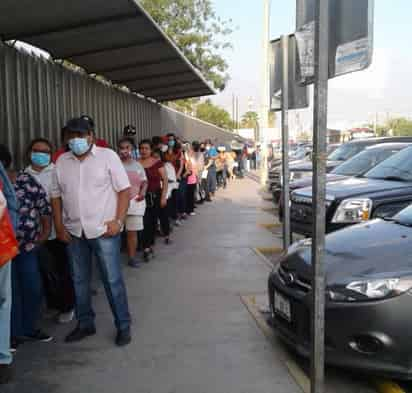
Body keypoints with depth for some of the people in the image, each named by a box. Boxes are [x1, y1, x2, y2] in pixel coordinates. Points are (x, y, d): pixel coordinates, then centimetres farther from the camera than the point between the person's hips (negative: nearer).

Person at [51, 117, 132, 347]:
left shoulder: (107, 156, -5)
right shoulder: (62, 161, 8)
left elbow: (124, 190, -7)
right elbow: (56, 196, 11)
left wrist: (118, 221, -14)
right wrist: (59, 226, 4)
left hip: (104, 229, -4)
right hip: (73, 232, 5)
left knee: (113, 280, 1)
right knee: (79, 280, 14)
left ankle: (124, 325, 14)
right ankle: (85, 324, 29)